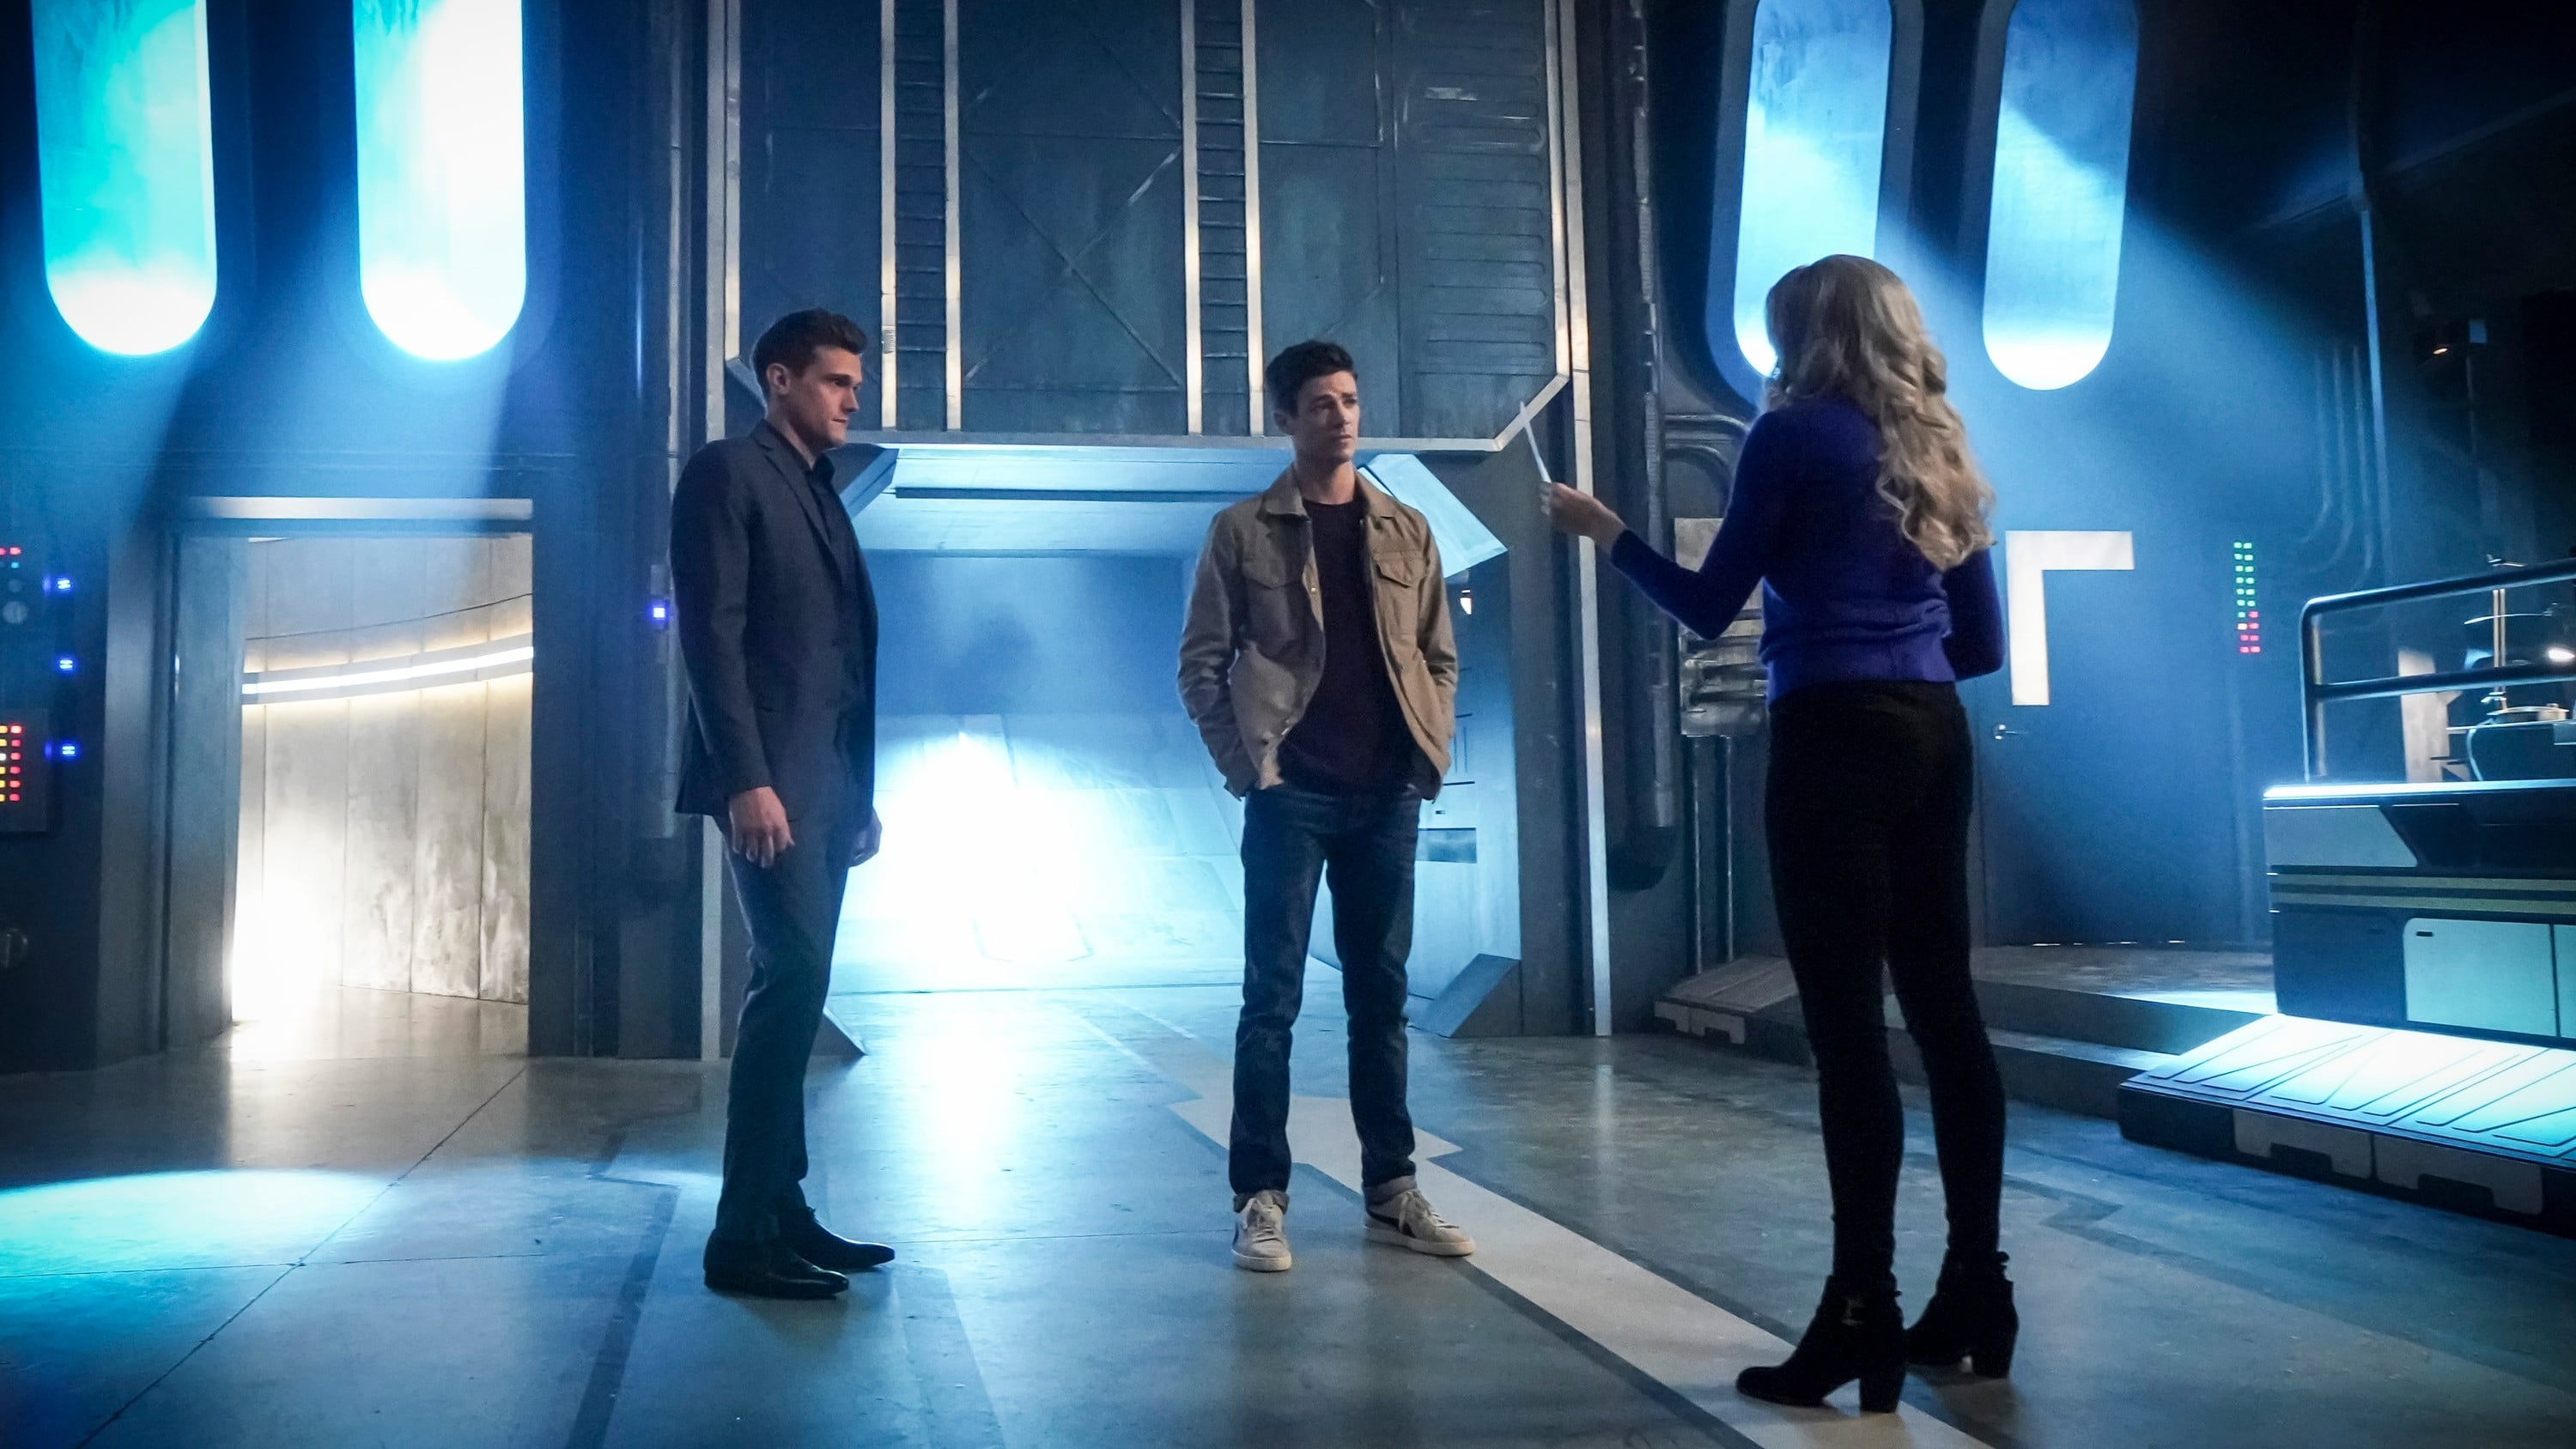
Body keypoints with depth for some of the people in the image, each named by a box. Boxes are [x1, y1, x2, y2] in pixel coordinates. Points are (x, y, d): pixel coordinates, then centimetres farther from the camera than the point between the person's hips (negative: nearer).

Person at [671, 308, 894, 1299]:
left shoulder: (820, 492, 22)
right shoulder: (728, 473, -3)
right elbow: (712, 636, -13)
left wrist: (860, 792, 15)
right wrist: (747, 780, -21)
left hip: (825, 784, 9)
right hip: (769, 782, -9)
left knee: (794, 991, 9)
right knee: (791, 981, -14)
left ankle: (781, 1213, 14)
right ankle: (743, 1236, -9)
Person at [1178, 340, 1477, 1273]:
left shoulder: (1406, 531, 11)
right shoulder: (1243, 531, 1)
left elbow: (1439, 656, 14)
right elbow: (1202, 664, 1)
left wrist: (1431, 751, 3)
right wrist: (1243, 766, -6)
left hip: (1386, 795, 4)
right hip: (1291, 795, -3)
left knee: (1381, 993, 9)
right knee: (1273, 997, -2)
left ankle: (1391, 1193, 17)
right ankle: (1260, 1199, 5)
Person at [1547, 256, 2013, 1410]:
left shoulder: (1795, 434, -2)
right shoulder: (1938, 452, 17)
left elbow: (1709, 606, 0)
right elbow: (1982, 646, 16)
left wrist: (1607, 535, 12)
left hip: (1834, 738, -7)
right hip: (1934, 737, 7)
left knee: (1847, 1022, -7)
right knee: (1942, 1005, 9)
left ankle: (1863, 1314, -5)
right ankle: (1976, 1287, 14)